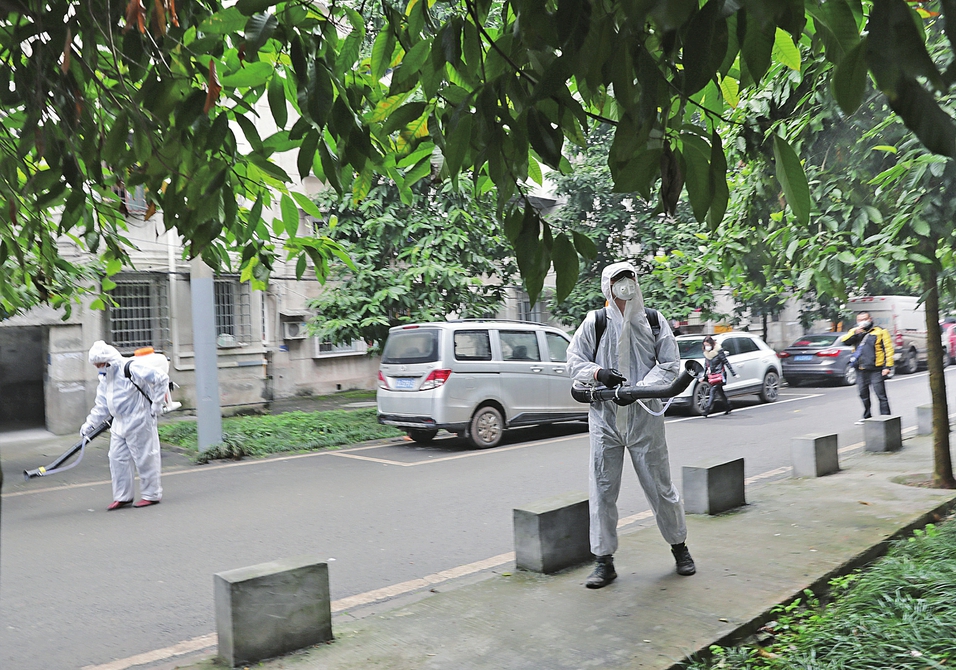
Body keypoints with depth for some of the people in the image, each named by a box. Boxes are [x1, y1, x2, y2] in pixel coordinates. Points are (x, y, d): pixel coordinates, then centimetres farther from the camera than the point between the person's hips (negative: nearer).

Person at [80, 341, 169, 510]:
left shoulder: (132, 368, -16)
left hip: (139, 423, -9)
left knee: (145, 458, -1)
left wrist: (156, 404, -17)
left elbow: (162, 378, -19)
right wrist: (90, 423, 12)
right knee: (117, 459, 8)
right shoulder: (105, 378, 13)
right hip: (119, 425, 9)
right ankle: (122, 497, 18)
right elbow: (101, 405, 21)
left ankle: (152, 495, 10)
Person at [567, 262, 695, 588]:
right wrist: (598, 372, -16)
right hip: (604, 417, 0)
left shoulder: (654, 321, 4)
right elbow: (574, 361, 6)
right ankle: (604, 561, 14)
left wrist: (638, 389, -14)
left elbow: (670, 364, 1)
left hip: (645, 417, 0)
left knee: (660, 485, 9)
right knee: (602, 489, 2)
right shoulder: (594, 323, 3)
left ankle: (679, 546, 31)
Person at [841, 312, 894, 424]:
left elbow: (888, 349, -3)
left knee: (881, 395, -5)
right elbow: (845, 341, -2)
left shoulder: (880, 331, 2)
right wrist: (855, 333, -15)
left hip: (875, 370, -5)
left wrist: (887, 366, -11)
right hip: (860, 371, 5)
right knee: (864, 395, 13)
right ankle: (867, 417, 25)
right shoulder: (854, 332, 14)